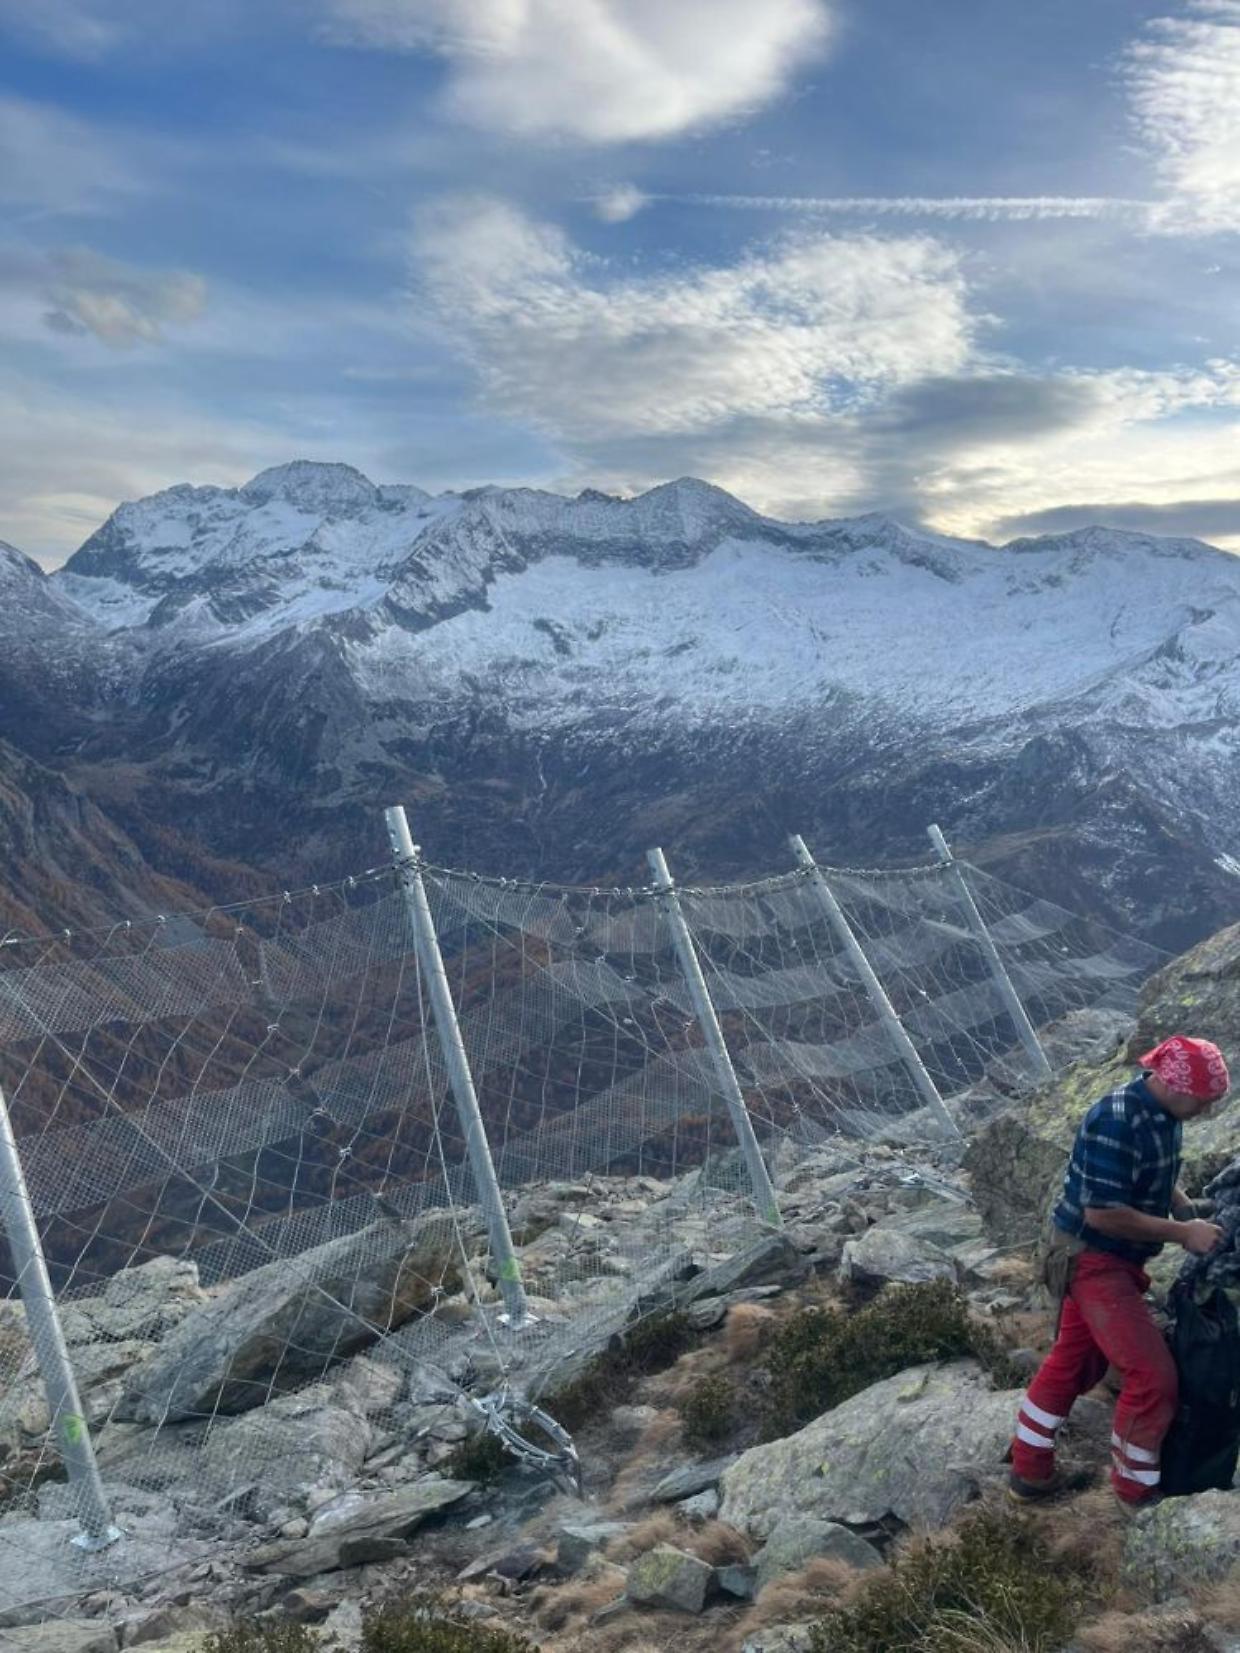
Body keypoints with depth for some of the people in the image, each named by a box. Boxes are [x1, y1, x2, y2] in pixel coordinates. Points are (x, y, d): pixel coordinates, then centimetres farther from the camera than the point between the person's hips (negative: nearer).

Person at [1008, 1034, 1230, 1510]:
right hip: (1091, 1259, -9)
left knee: (1074, 1361, 19)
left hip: (1115, 1258, 9)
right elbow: (1102, 1213, -29)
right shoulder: (1116, 1123, -29)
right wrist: (1182, 1233, -23)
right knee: (1153, 1375, -5)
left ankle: (1030, 1471, 32)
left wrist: (1190, 1211, -1)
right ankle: (1136, 1488, 16)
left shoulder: (1164, 1114, -1)